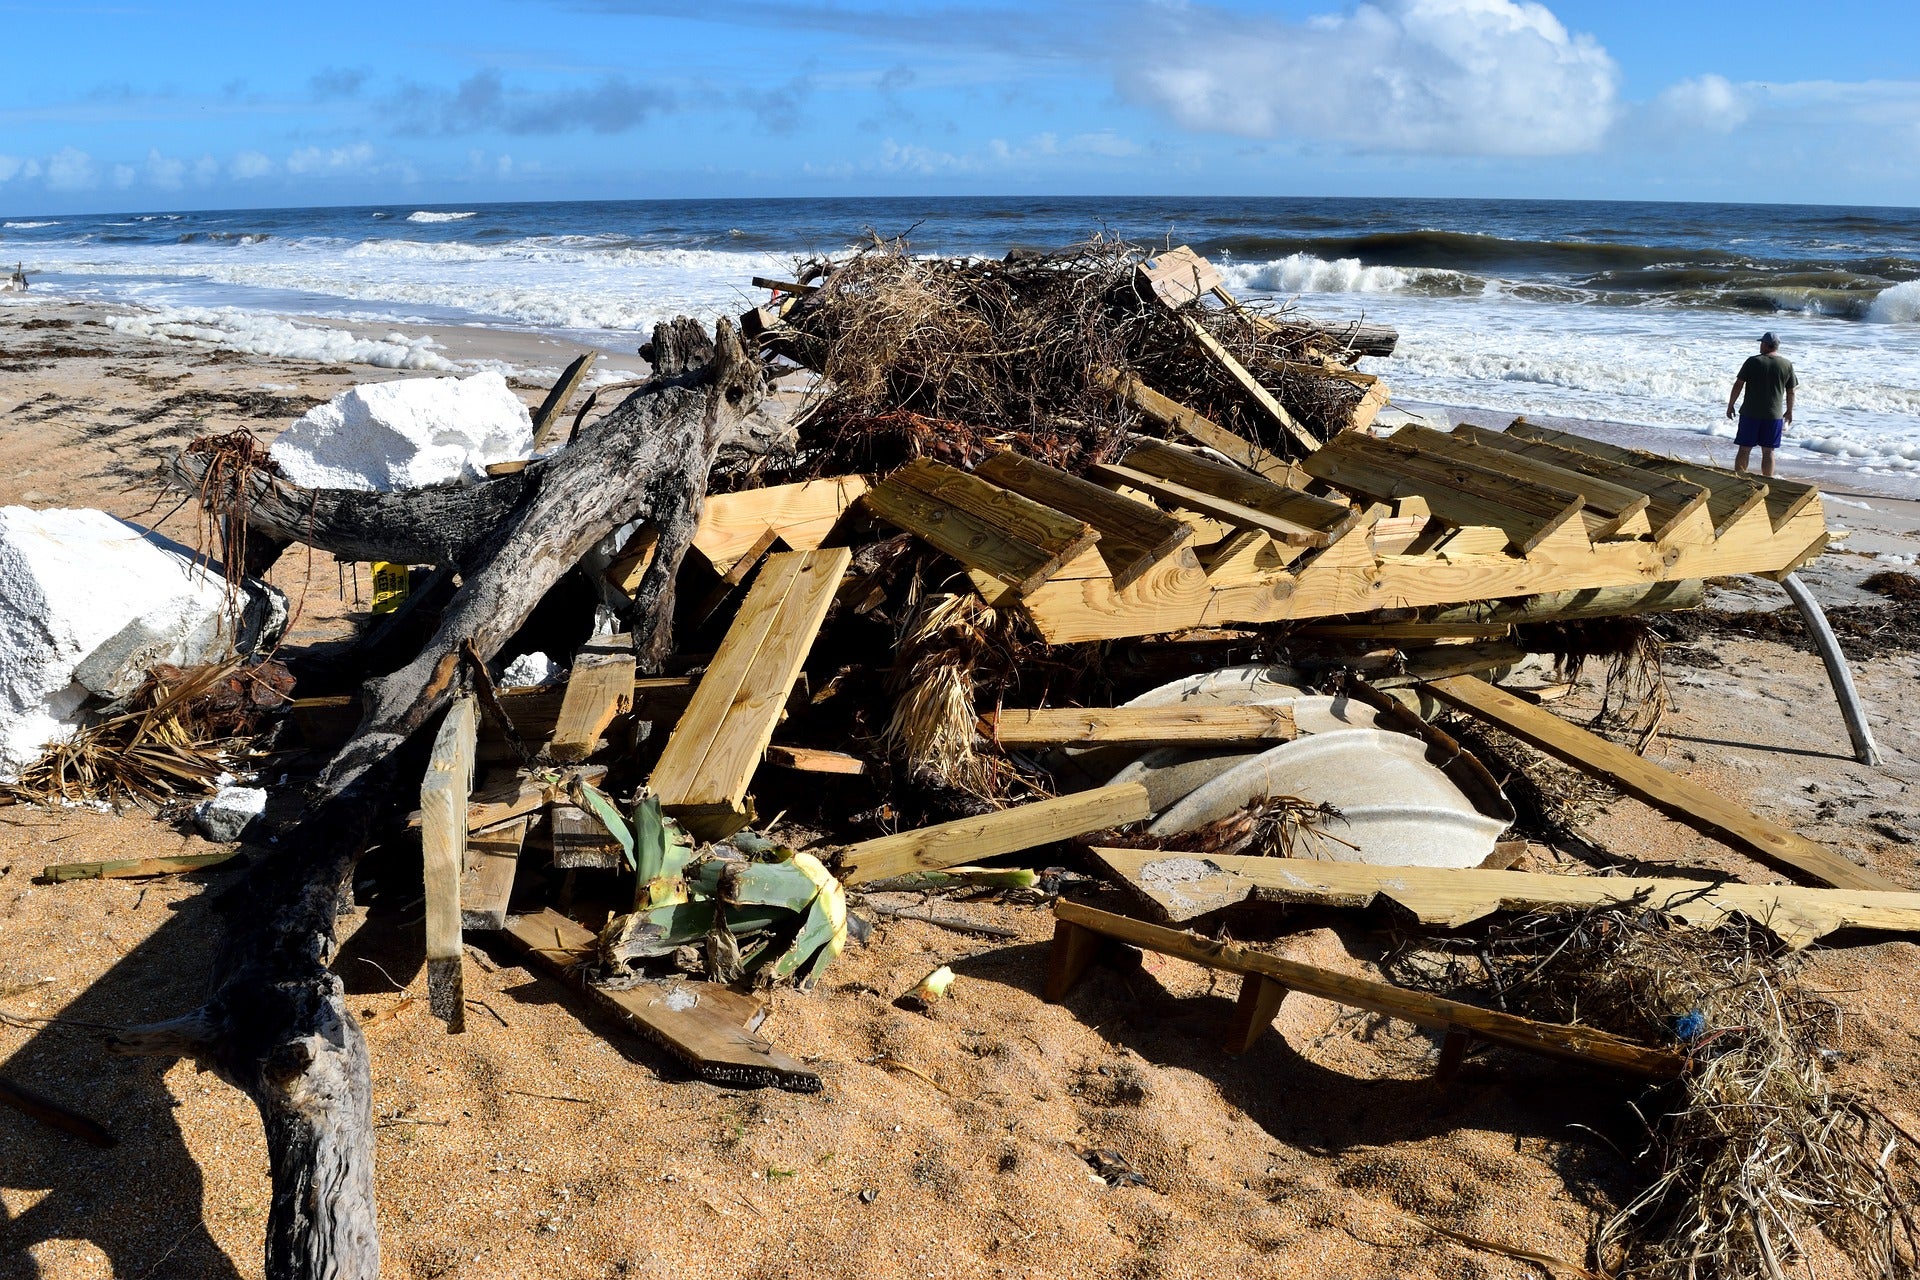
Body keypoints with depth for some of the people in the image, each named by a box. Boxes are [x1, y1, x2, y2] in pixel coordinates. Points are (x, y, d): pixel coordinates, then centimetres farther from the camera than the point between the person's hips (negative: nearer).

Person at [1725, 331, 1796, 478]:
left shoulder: (1753, 361, -6)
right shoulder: (1787, 365, 2)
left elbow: (1738, 385, -5)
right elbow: (1790, 392, 8)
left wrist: (1730, 405, 6)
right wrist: (1789, 412, 21)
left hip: (1750, 413, -2)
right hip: (1774, 415, 2)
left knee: (1744, 450, 4)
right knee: (1768, 452, 8)